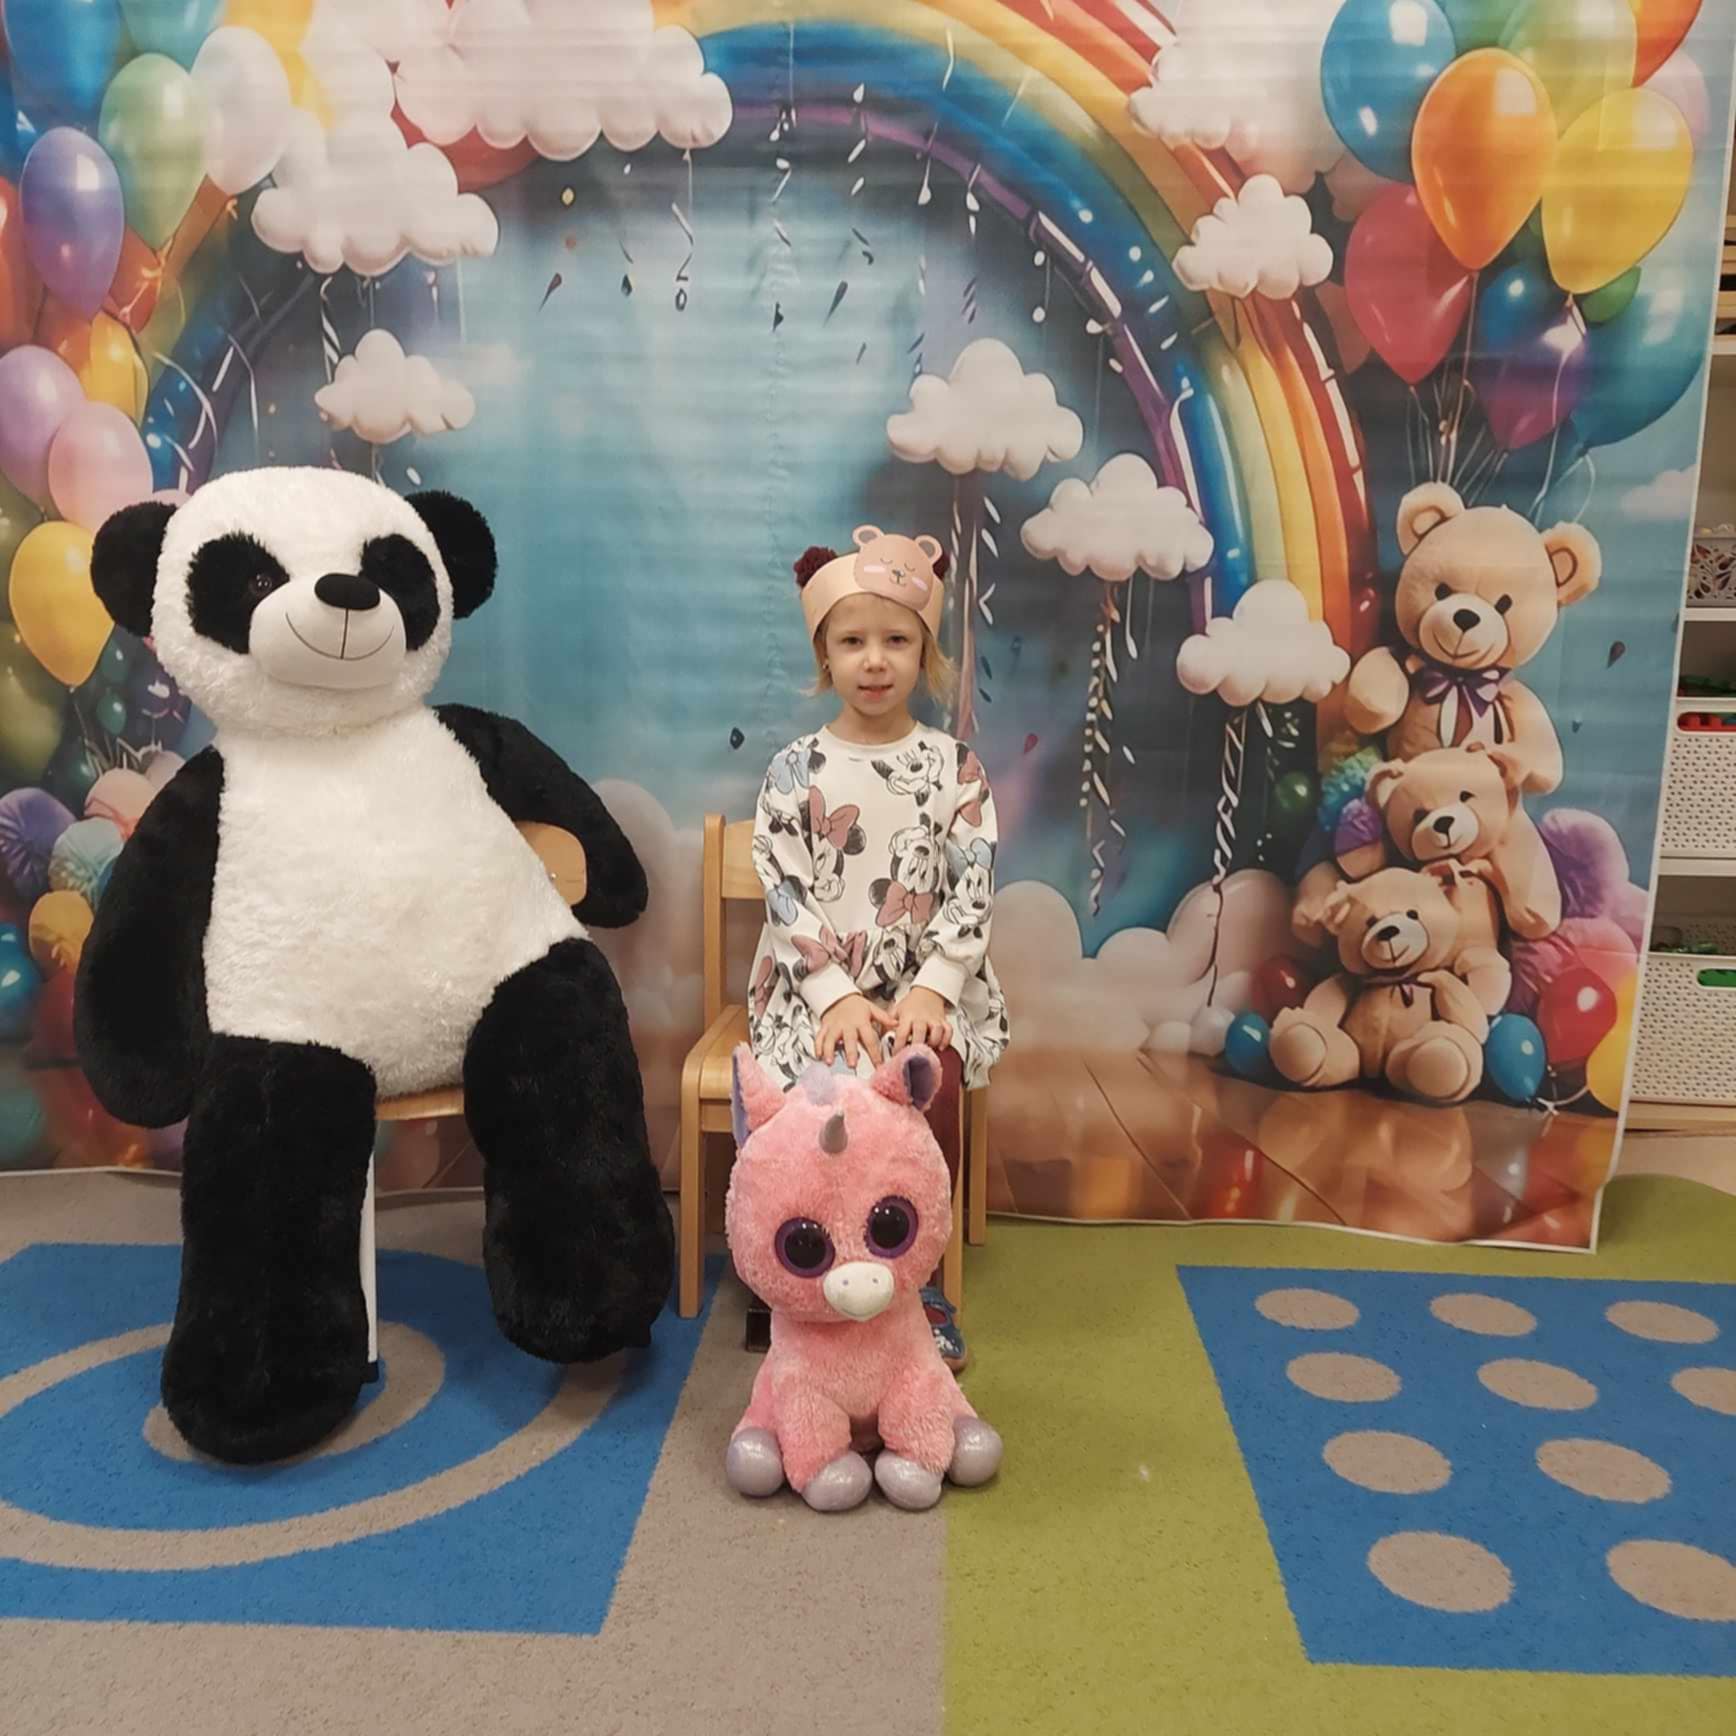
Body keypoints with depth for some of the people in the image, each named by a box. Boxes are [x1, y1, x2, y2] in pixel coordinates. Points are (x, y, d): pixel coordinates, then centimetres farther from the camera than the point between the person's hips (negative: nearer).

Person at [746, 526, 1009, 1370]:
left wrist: (932, 989, -14)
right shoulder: (795, 770, 2)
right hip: (819, 989, 0)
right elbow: (785, 894, -4)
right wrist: (838, 995, -15)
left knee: (931, 1080, -27)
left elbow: (971, 890, -1)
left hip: (925, 987, 1)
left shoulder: (953, 765, 5)